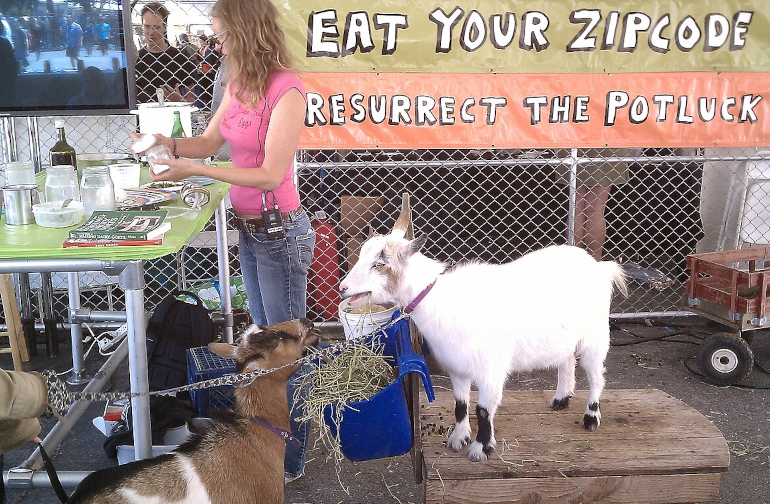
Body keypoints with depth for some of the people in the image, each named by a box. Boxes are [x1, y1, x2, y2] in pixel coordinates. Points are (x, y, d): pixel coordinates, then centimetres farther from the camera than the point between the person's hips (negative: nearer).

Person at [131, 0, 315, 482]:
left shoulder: (286, 91, -21)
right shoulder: (239, 85, 5)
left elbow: (270, 174, -23)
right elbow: (210, 141, 15)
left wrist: (195, 169, -22)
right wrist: (169, 143, -3)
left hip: (280, 232, -9)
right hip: (249, 229, 9)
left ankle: (291, 460, 21)